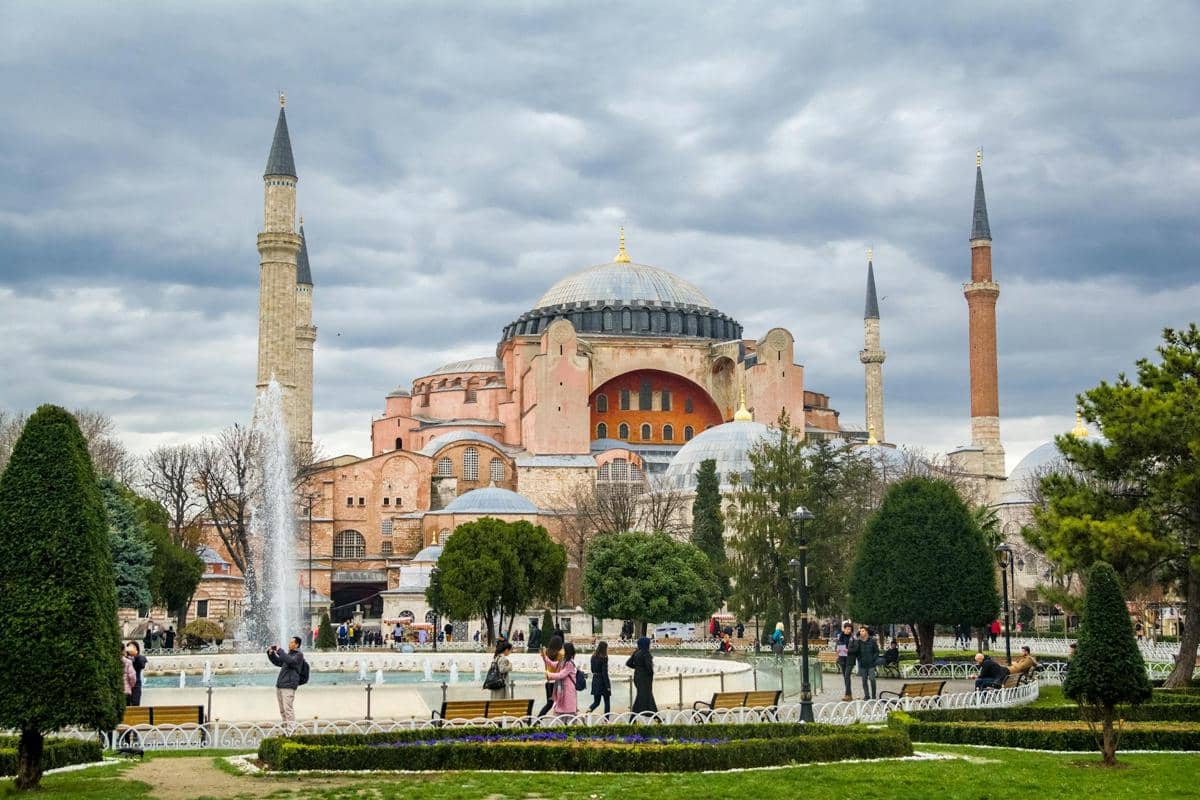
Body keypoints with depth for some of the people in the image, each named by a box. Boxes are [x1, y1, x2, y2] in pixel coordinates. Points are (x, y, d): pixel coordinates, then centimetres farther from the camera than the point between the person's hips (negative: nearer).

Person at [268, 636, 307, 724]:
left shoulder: (299, 655, -3)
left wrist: (280, 651, -18)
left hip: (289, 686, -9)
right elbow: (277, 662, 32)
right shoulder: (289, 654, 21)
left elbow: (290, 661, -23)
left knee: (288, 709, -14)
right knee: (282, 710, 10)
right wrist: (271, 653, 16)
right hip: (279, 686, 9)